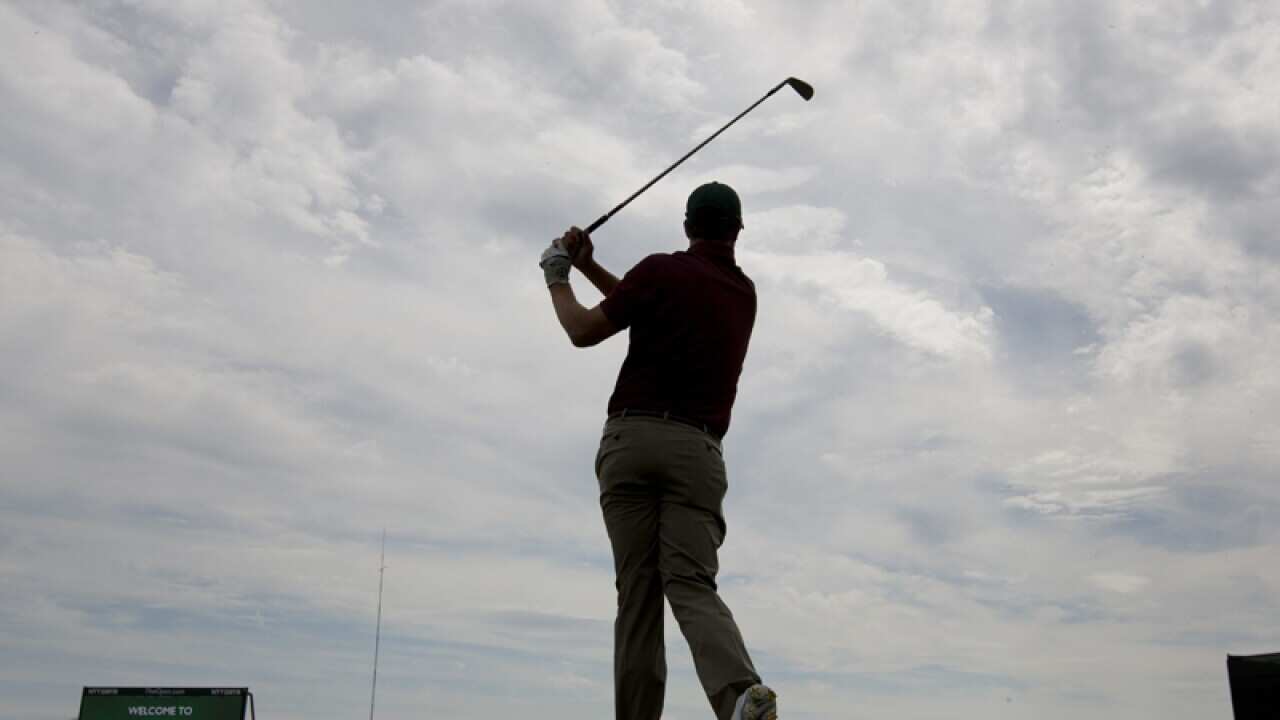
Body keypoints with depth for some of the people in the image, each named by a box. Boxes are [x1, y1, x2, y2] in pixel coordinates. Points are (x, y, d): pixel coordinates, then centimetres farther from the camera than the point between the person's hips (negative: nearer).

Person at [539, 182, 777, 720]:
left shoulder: (661, 270, 3)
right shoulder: (744, 293, 21)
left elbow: (584, 331, 7)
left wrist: (557, 279, 25)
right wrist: (589, 265, 30)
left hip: (631, 438, -2)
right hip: (697, 449, 3)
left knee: (637, 593, 2)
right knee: (691, 584, -8)